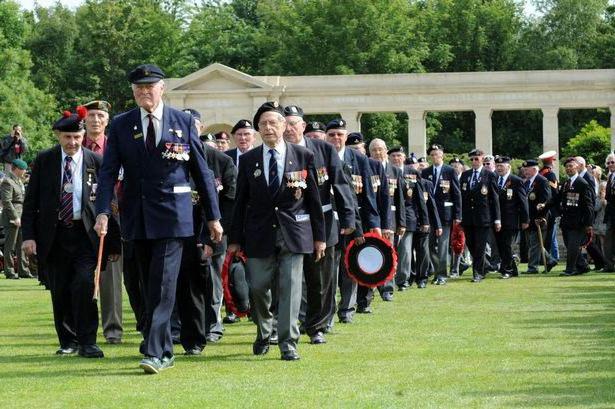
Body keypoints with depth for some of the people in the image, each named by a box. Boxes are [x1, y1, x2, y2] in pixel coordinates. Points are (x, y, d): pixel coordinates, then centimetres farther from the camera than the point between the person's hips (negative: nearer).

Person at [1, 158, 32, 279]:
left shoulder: (18, 180, 17)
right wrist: (15, 217, -21)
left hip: (21, 216, 9)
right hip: (11, 217, -9)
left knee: (22, 245, 11)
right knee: (10, 245, -3)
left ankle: (23, 270, 16)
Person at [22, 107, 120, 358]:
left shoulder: (95, 162, 1)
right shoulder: (44, 161, 4)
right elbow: (31, 201, 6)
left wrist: (113, 242, 1)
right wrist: (28, 235, -5)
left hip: (85, 235, -2)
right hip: (53, 236, 2)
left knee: (84, 285, -15)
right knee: (60, 292, 6)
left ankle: (87, 342, -7)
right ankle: (68, 341, 20)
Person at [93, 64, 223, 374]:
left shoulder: (183, 122, 2)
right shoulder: (121, 125, 5)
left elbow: (202, 172, 5)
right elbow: (108, 172, 0)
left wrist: (213, 217, 5)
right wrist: (103, 211, -14)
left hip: (172, 214, -3)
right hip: (137, 217, 3)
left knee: (163, 284, -11)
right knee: (150, 287, 9)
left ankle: (154, 352, -12)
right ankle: (165, 351, 18)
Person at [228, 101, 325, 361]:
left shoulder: (303, 156, 3)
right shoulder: (248, 160, 6)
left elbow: (314, 199, 5)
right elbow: (241, 202, 8)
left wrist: (319, 236, 4)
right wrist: (235, 239, 5)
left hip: (293, 232, -1)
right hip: (260, 233, 1)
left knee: (290, 288, -5)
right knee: (258, 287, 3)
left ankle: (288, 344, -2)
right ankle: (263, 333, 26)